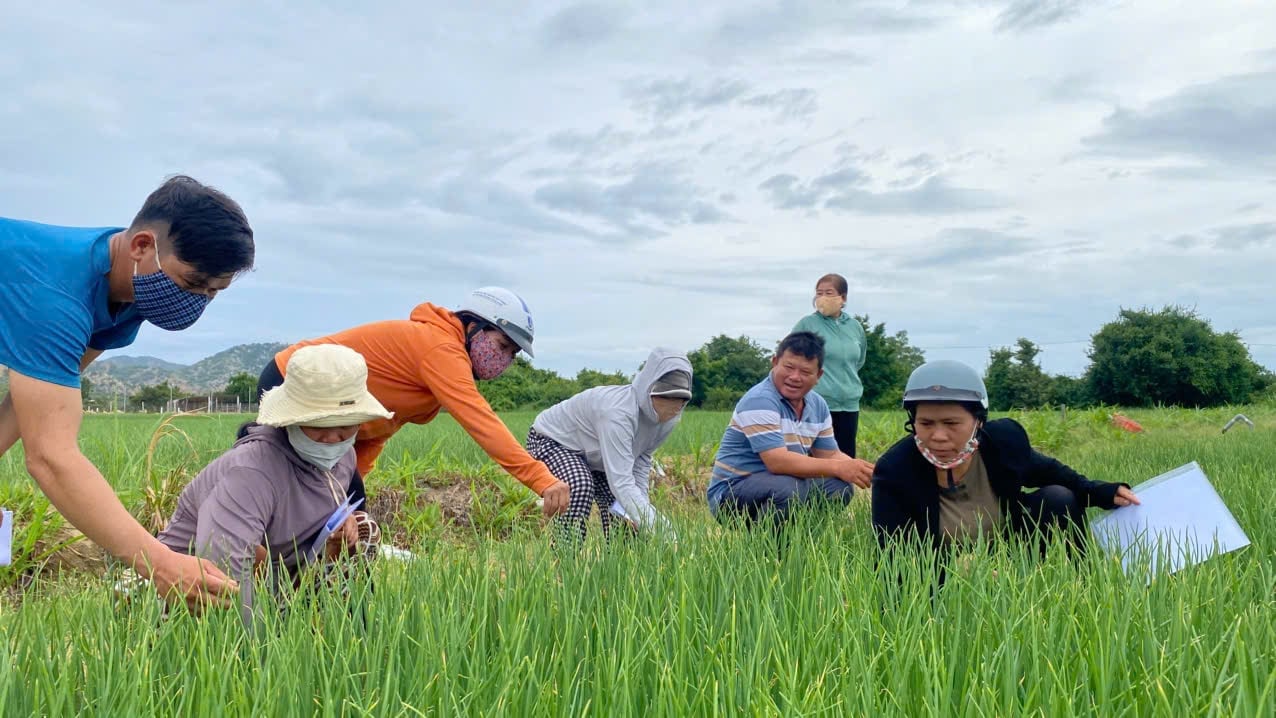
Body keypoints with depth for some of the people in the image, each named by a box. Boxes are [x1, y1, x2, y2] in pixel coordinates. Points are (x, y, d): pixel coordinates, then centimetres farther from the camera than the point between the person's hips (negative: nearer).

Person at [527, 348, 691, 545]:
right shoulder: (619, 412, -43)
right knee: (580, 485, -33)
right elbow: (621, 482, -47)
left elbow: (642, 458, -4)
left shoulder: (668, 418, -18)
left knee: (626, 506, -2)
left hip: (593, 456, 8)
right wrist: (655, 527, -52)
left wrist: (641, 498, -19)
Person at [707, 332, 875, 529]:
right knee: (789, 489, -34)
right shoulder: (760, 401, -21)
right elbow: (777, 461, -30)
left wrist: (859, 469, -12)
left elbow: (830, 455, 10)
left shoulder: (818, 405, 6)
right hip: (731, 495, -8)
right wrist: (838, 468, -27)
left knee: (840, 487, -5)